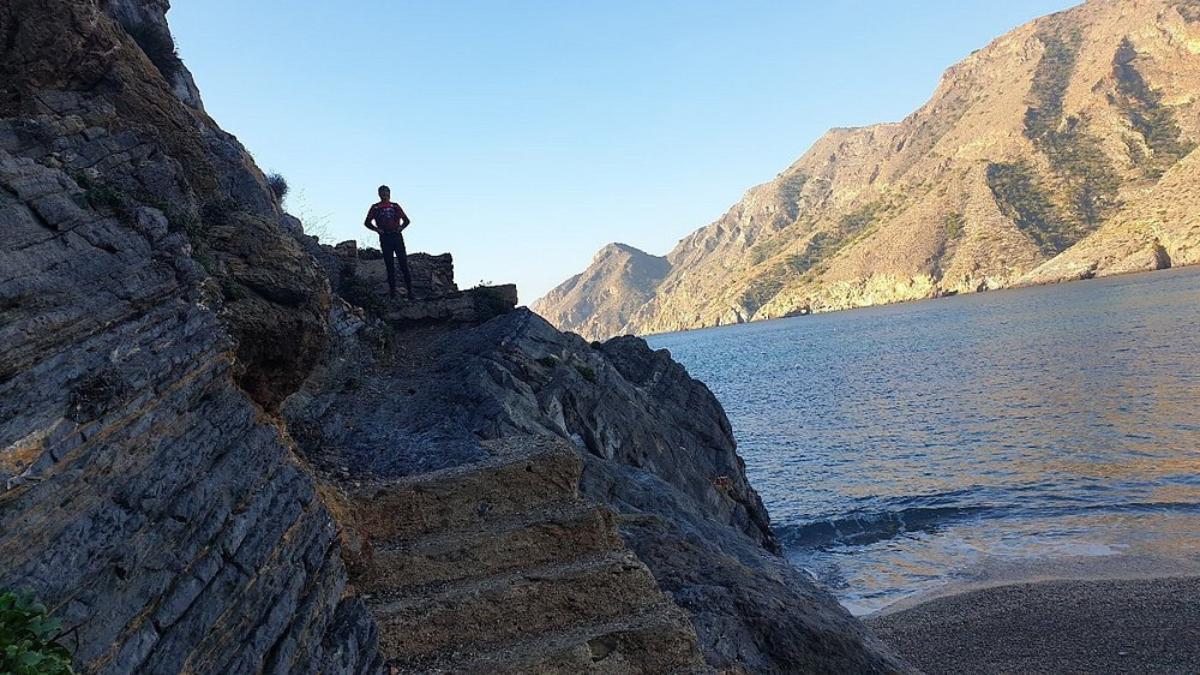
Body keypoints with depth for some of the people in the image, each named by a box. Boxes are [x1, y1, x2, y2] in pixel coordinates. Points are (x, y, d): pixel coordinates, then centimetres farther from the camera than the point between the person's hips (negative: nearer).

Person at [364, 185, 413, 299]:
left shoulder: (395, 206, 12)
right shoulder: (375, 208, 9)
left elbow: (406, 220, 13)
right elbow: (367, 222, 10)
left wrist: (401, 227, -5)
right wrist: (377, 229, -5)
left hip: (397, 237, 0)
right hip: (385, 238, 0)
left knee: (403, 263, -4)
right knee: (389, 266, 2)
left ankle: (409, 289, -3)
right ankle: (392, 291, 5)